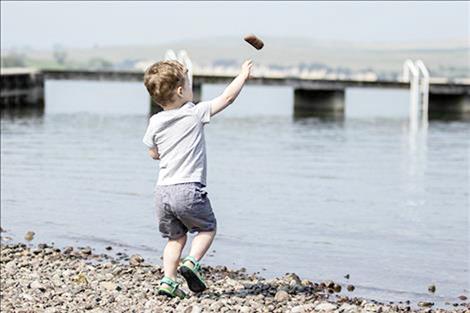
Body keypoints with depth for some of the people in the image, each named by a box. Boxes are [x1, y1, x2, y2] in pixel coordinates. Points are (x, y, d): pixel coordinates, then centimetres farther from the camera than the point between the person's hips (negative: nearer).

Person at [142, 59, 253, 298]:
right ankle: (192, 262, -4)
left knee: (176, 237, 19)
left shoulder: (155, 123, 6)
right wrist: (243, 75, 17)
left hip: (163, 190, 4)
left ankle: (168, 280, 6)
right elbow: (227, 97, 4)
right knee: (208, 228, 18)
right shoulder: (196, 114, -4)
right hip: (189, 189, -4)